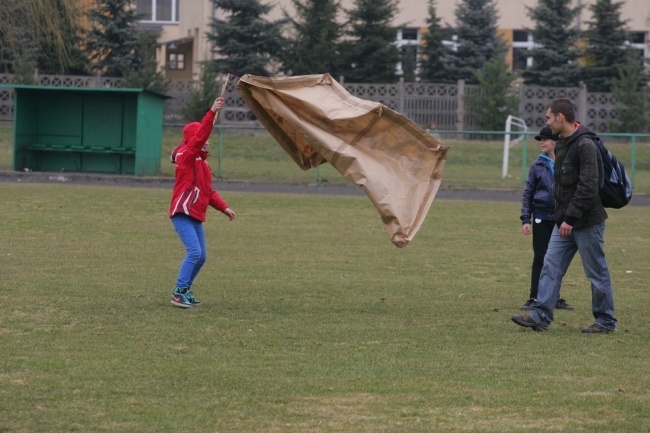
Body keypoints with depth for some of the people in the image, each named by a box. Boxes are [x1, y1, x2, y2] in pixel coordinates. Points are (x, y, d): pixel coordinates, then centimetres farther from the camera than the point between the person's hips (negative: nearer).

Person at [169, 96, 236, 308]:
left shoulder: (203, 163, 19)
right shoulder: (185, 156, -7)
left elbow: (209, 192, 23)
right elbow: (199, 137, -23)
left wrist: (224, 207, 12)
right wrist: (212, 112, -30)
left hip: (196, 216, 9)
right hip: (182, 213, -9)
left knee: (201, 257, 8)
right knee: (195, 252, -19)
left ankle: (185, 290, 18)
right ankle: (179, 293, -16)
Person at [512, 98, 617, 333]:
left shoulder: (585, 146, -18)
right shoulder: (562, 145, 12)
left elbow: (588, 187, -24)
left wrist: (571, 218, -24)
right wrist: (562, 217, 14)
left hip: (587, 222, -9)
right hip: (565, 221, 9)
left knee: (597, 272, 1)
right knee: (551, 267, 3)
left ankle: (605, 321, 11)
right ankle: (540, 316, 2)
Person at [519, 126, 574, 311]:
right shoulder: (538, 165, 3)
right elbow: (528, 193, 5)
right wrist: (525, 219, -1)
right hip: (542, 217, 0)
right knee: (540, 258, 0)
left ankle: (555, 298, 16)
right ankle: (534, 298, 4)